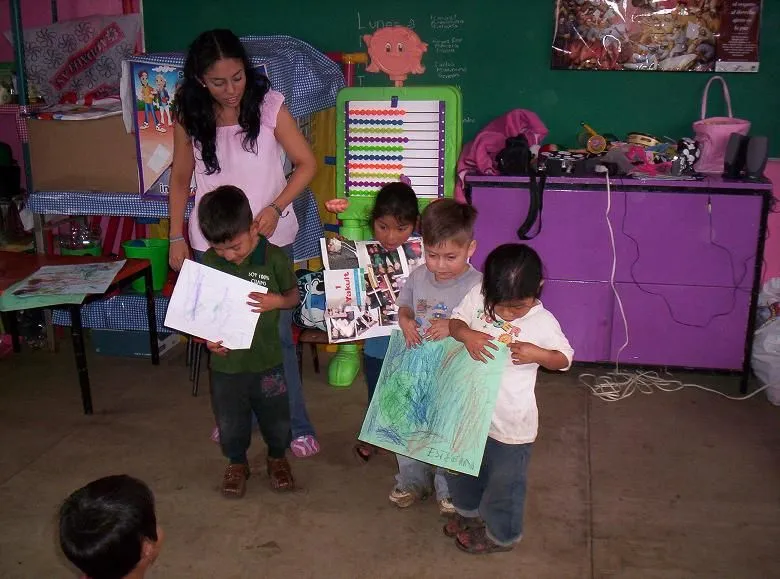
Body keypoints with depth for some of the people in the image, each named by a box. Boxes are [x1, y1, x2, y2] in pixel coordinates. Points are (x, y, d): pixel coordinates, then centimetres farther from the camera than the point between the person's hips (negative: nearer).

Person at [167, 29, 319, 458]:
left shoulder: (269, 105, -11)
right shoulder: (189, 117, -4)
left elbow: (307, 163, -6)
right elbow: (180, 179, 7)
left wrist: (276, 207, -19)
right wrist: (177, 238, 4)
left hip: (269, 239, -2)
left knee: (276, 335, 3)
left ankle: (295, 427, 16)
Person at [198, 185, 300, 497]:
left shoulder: (274, 257, -15)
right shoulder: (209, 261, -10)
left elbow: (294, 295, -1)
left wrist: (276, 301, -22)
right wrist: (207, 338, -16)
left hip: (267, 360, -1)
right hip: (226, 362, 1)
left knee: (275, 417, 18)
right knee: (230, 422, 18)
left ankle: (277, 457, 47)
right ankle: (236, 462, 45)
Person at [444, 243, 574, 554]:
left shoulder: (543, 322, -19)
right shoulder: (477, 295, -13)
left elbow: (564, 358, -6)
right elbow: (455, 320, -1)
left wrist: (537, 354, -27)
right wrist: (465, 334, -23)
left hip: (509, 422, -4)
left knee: (504, 481, 16)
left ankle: (500, 535, 44)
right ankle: (470, 511, 56)